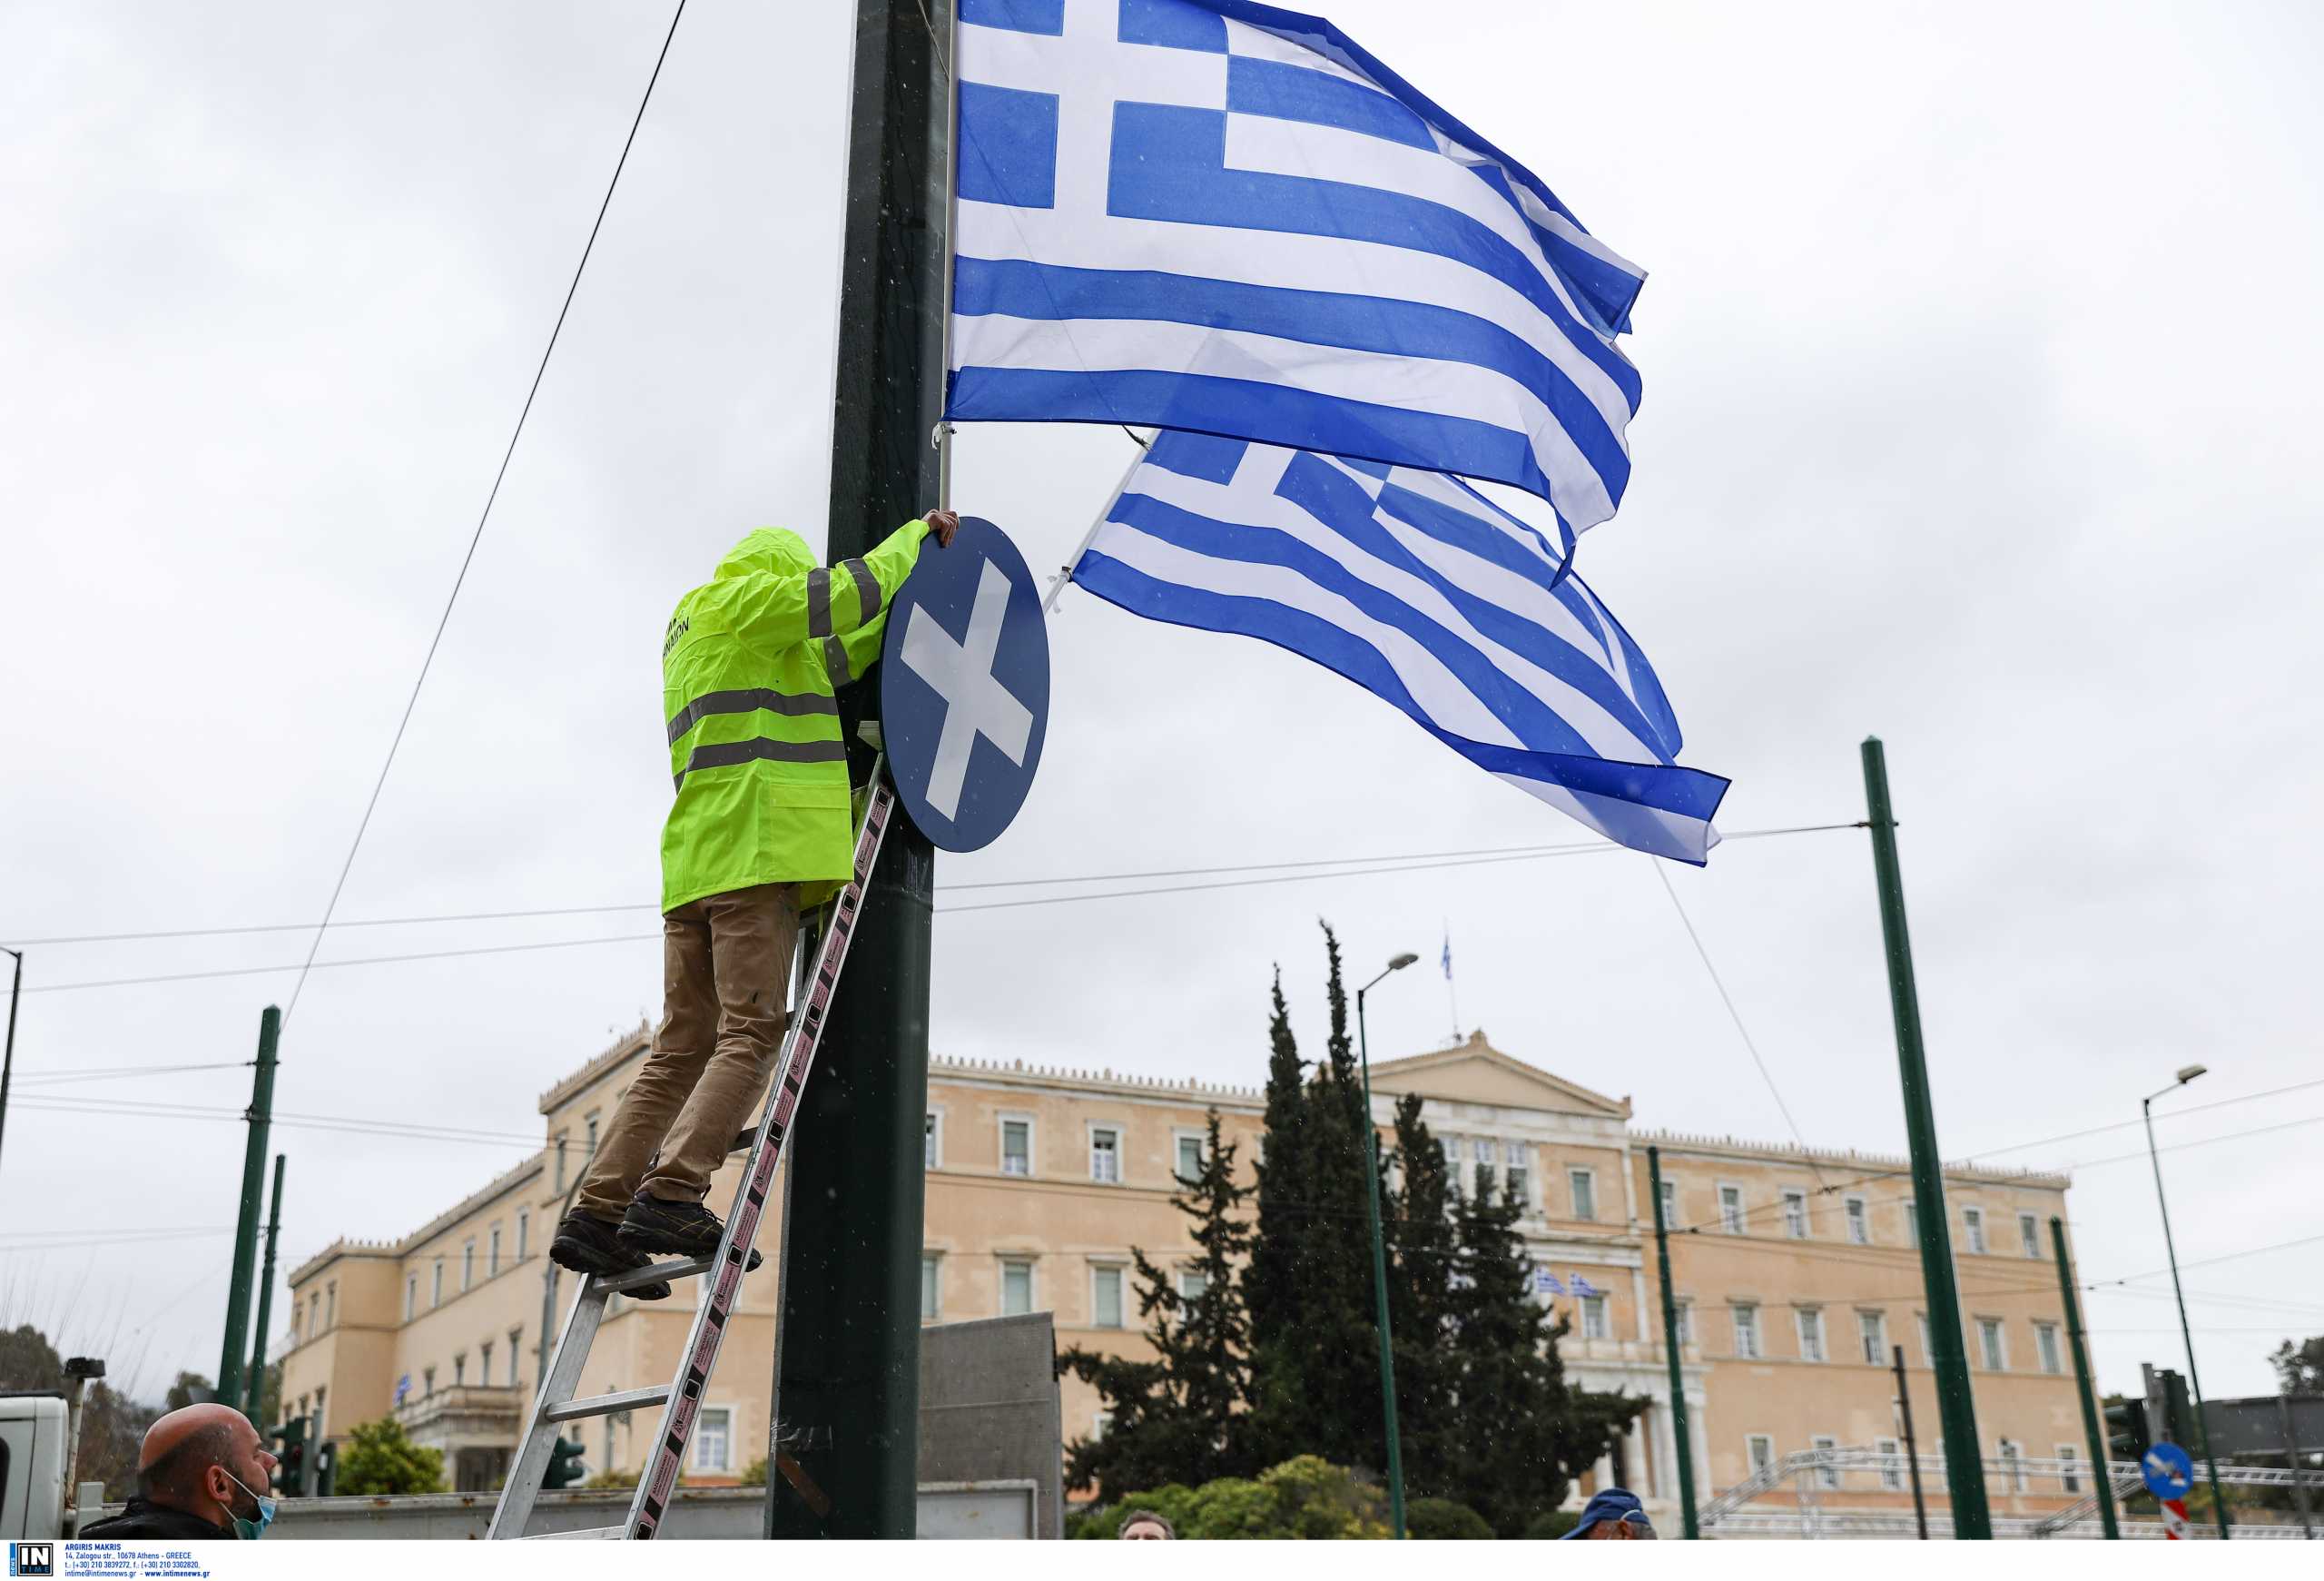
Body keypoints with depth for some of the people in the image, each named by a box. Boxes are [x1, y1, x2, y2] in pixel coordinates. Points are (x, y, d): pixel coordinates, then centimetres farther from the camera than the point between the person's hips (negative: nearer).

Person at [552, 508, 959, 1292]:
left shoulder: (694, 635, 33)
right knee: (751, 1032, -14)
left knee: (681, 1051, 6)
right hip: (754, 846, -9)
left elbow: (824, 662, 37)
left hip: (696, 860, 9)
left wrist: (898, 615, 35)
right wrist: (919, 535, 10)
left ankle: (596, 1214, 1)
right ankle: (671, 1198, -24)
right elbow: (846, 594, -4)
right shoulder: (739, 599, 7)